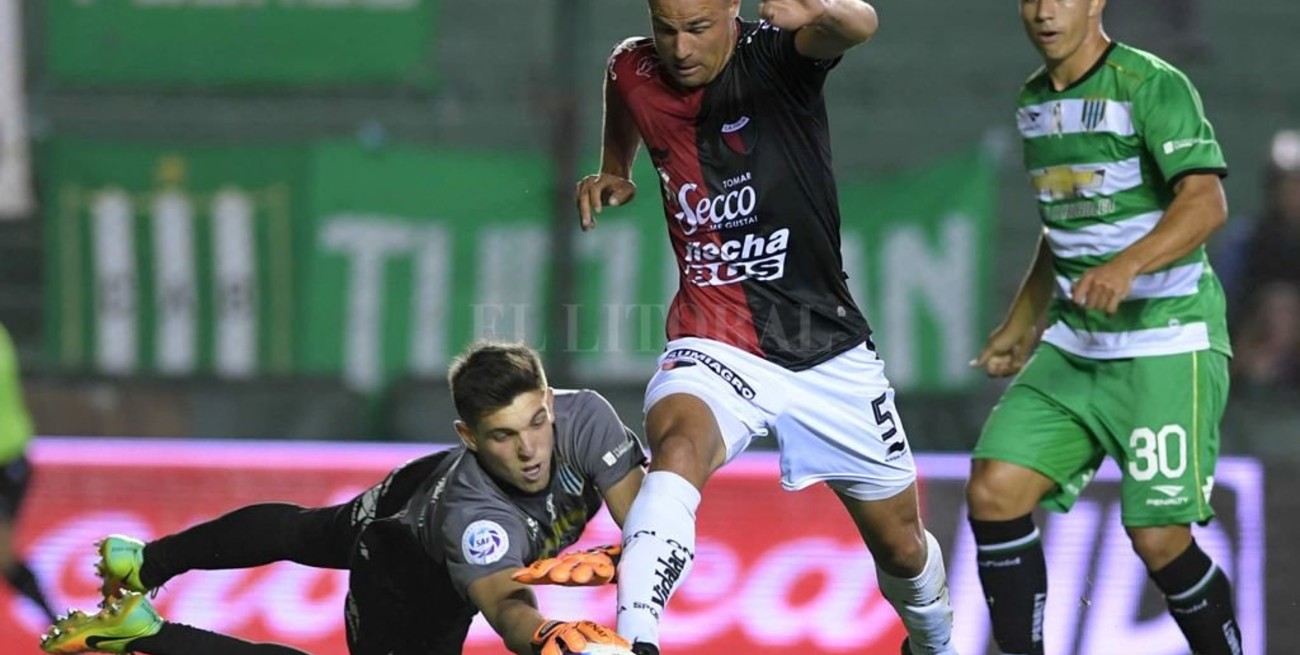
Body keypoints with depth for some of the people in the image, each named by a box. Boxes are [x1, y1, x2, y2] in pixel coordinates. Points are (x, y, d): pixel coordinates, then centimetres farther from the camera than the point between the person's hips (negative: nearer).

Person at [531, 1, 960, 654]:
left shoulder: (776, 54, -14)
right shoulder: (633, 74, -3)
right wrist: (613, 173, 9)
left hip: (828, 348, 0)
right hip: (715, 346, 0)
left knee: (901, 544, 13)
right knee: (677, 444, -35)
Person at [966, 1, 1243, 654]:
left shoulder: (1151, 86, -12)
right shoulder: (1035, 100, 12)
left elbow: (1205, 202, -25)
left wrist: (1126, 266, -40)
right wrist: (1019, 325, 27)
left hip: (1167, 343, -7)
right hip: (1073, 347, 7)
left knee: (1158, 538, -11)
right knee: (994, 491, -10)